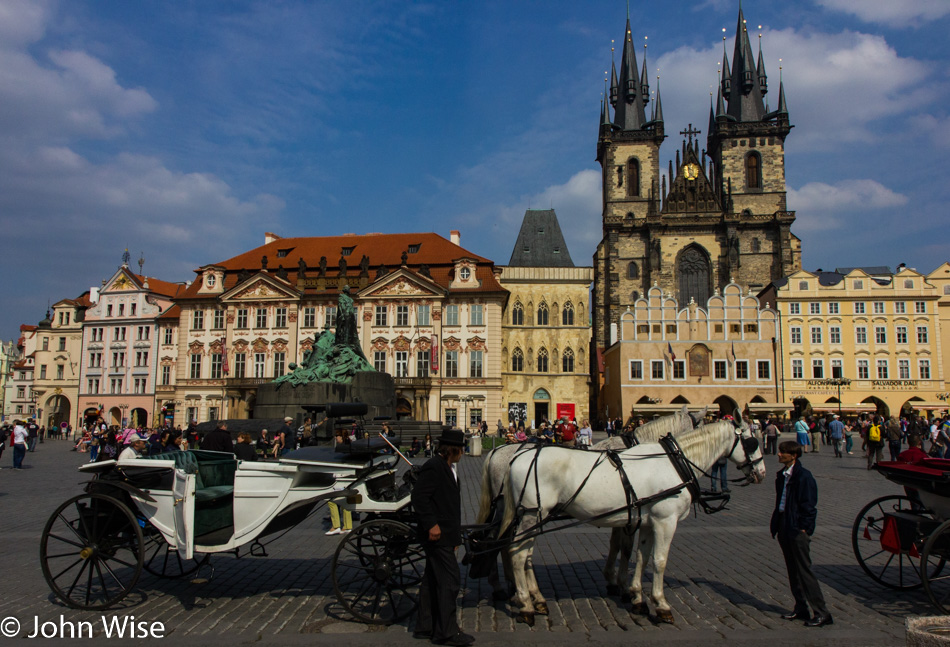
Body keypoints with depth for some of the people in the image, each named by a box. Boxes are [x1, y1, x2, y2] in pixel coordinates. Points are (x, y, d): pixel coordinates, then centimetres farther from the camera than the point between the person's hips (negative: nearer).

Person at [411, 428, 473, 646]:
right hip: (438, 534, -10)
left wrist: (455, 535, 22)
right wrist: (431, 524, -23)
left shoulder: (447, 467, 14)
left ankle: (425, 627, 25)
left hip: (443, 534, 10)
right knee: (450, 580, -5)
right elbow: (419, 497, -23)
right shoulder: (433, 467, -17)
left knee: (432, 579, 15)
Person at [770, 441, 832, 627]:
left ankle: (822, 613, 4)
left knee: (804, 571, -4)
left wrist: (803, 528, -16)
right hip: (784, 527, 9)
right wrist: (775, 524, 13)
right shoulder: (782, 475, 11)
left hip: (798, 529, -9)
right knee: (793, 570, 14)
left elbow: (809, 506, -15)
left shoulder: (804, 476, -15)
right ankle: (800, 608, 24)